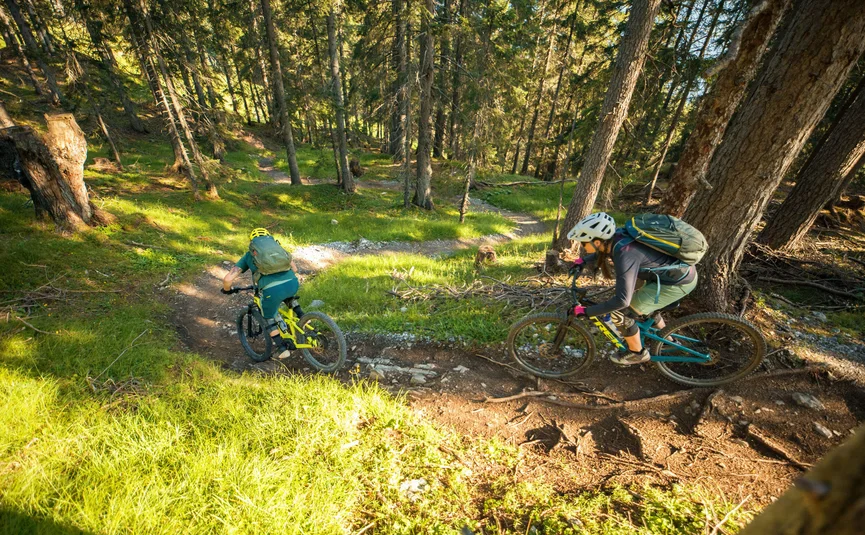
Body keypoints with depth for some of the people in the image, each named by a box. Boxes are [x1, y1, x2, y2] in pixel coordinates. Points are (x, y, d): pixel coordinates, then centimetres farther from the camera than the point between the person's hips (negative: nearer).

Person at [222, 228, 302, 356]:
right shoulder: (278, 247, 29)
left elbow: (228, 279, 16)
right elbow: (294, 268, 30)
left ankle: (282, 348, 24)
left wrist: (227, 290, 37)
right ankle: (302, 316, 26)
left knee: (269, 318, 27)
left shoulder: (248, 255, 23)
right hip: (293, 284, 3)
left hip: (272, 290, -2)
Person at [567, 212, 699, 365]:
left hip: (679, 282, -9)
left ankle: (637, 353, 16)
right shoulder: (616, 236, -9)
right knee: (643, 301, 29)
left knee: (619, 311, -8)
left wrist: (586, 311, -28)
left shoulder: (625, 255, -32)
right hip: (680, 269, 9)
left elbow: (622, 300, -35)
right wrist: (584, 261, 6)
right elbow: (604, 250, 18)